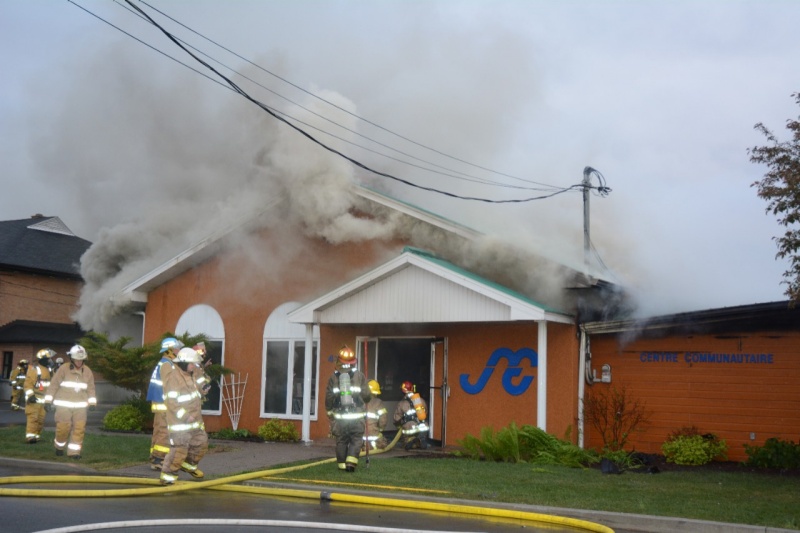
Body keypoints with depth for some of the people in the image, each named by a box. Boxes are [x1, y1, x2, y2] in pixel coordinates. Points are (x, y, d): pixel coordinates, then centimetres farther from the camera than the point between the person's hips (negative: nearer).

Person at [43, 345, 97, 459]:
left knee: (79, 428, -6)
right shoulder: (63, 369, -5)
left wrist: (92, 402, 8)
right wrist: (48, 401, -4)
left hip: (80, 406, 3)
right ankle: (59, 447, 21)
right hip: (63, 405, -3)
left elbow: (91, 388, 15)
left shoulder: (87, 371, 7)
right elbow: (53, 385, -2)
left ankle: (74, 452, 1)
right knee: (63, 428, -5)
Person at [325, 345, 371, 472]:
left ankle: (342, 464, 15)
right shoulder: (360, 375, -1)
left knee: (341, 440, 11)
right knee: (356, 439, 7)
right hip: (356, 414, -1)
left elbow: (329, 396, 6)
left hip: (339, 415, 2)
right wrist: (364, 401, 24)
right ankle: (351, 461, -8)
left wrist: (329, 409, 21)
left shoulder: (333, 377, 2)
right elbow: (367, 395, 2)